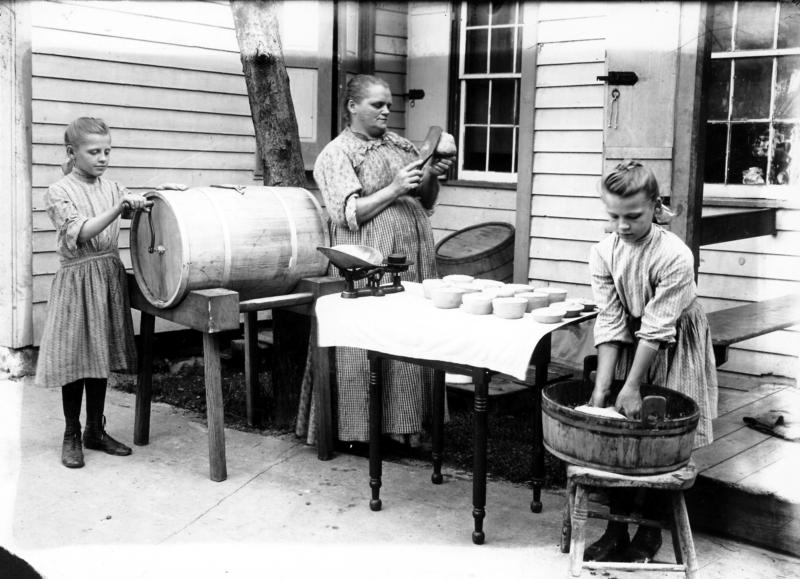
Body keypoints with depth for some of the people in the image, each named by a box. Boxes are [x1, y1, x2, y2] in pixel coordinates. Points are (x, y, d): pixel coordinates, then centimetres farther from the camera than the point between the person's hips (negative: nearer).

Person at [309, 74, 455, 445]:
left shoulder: (401, 146, 18)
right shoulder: (336, 154, -1)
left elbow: (425, 203, 21)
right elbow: (349, 213, -11)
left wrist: (433, 176, 1)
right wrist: (395, 189, -18)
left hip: (415, 258, 6)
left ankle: (410, 421, 14)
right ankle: (366, 429, 6)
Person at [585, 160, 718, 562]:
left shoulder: (675, 256, -27)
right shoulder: (603, 254, -14)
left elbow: (656, 328, -25)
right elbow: (610, 325, -15)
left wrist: (632, 387, -24)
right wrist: (601, 389, -21)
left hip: (674, 347, -4)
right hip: (629, 346, 4)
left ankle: (650, 528, 16)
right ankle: (617, 526, 15)